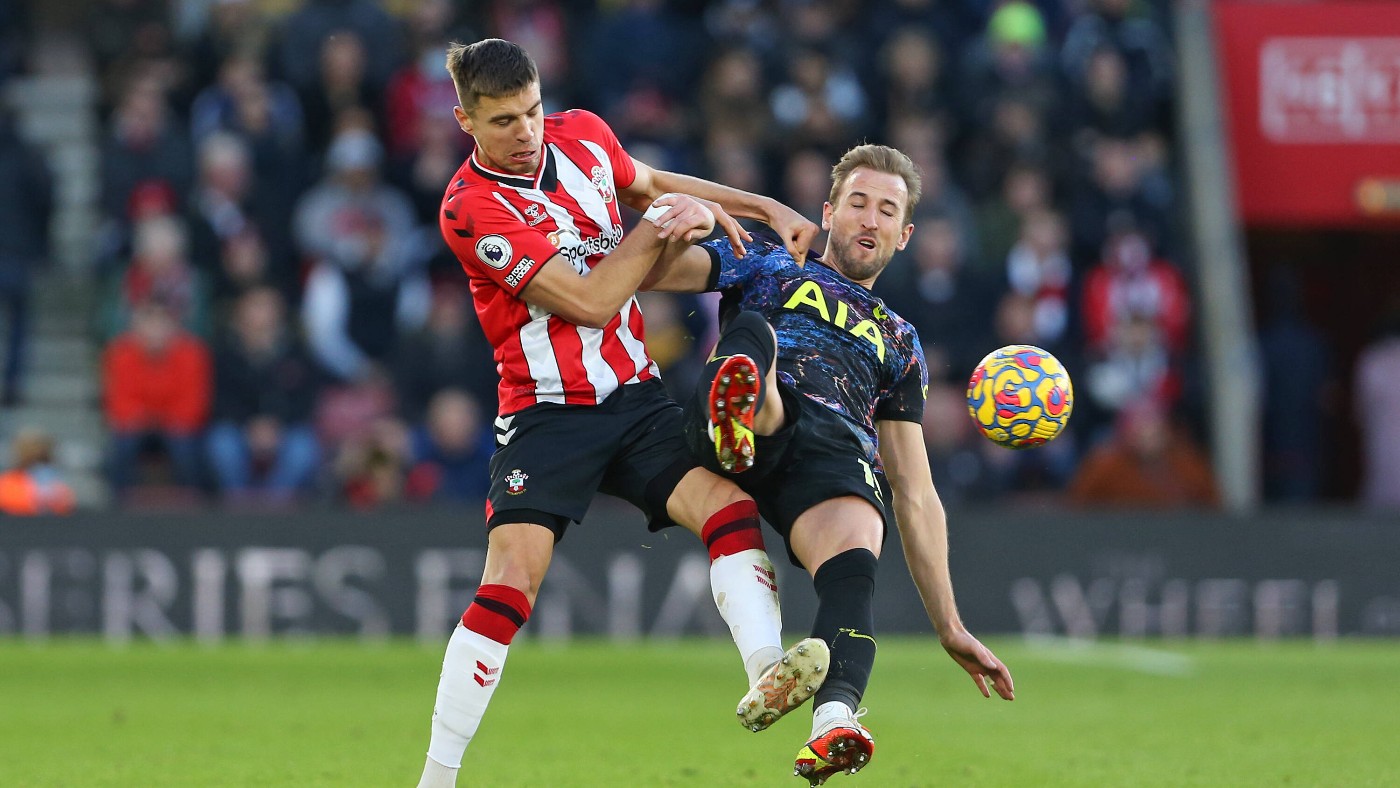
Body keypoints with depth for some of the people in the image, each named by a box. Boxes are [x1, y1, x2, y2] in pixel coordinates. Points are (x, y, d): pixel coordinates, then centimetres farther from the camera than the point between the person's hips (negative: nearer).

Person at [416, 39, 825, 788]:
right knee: (511, 574, -20)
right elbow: (590, 301, -19)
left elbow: (651, 184, 27)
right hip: (547, 410, -5)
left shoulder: (582, 135, 4)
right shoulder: (470, 210, -16)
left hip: (637, 397, 5)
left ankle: (766, 676, -39)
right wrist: (662, 223, -13)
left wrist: (766, 207, 18)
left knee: (727, 502, -21)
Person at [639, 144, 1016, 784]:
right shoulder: (770, 266, 35)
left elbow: (915, 493, 35)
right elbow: (646, 273, 20)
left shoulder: (898, 343, 40)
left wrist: (949, 625, 27)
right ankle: (737, 417, -70)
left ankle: (833, 723, -61)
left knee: (853, 561, -36)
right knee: (753, 331, -34)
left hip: (839, 449, 1)